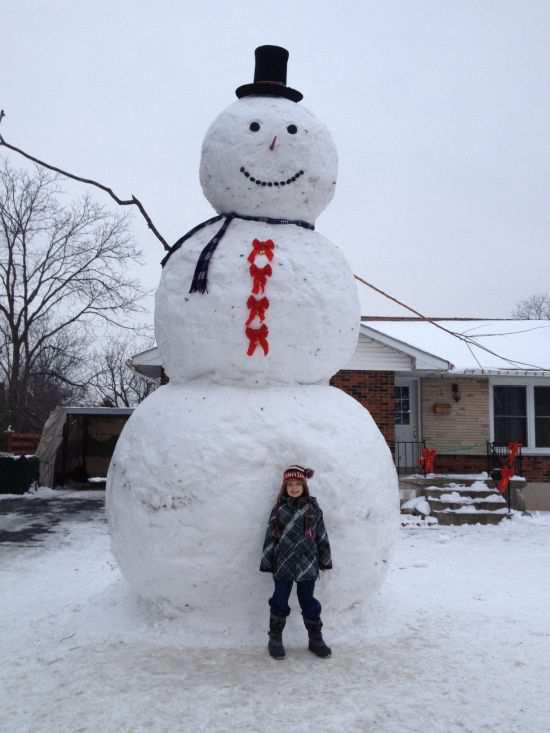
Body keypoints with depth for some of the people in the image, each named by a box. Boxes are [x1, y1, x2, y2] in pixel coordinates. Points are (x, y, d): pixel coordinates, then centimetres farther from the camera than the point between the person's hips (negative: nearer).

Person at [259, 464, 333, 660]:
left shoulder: (313, 508, 1)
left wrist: (325, 560, 6)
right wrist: (267, 561, 0)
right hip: (283, 565, 0)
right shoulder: (279, 509, 0)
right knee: (280, 602, 6)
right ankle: (275, 638, 22)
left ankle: (315, 639, 23)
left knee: (308, 602, 9)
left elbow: (321, 536, 6)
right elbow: (270, 537, 2)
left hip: (307, 565, 0)